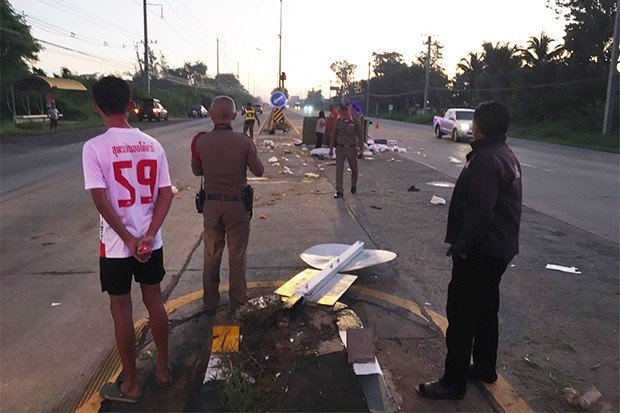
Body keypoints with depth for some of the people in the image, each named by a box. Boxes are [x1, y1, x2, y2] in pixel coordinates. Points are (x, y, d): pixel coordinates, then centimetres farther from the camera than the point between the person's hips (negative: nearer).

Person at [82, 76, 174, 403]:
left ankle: (131, 386, 25)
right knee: (154, 302, 19)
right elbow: (165, 195, -5)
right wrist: (148, 235, -11)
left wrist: (129, 240, -15)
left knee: (122, 311, 10)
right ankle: (163, 369, 33)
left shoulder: (94, 148, -13)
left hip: (116, 245, -4)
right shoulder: (152, 145, -1)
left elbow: (101, 201, -19)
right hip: (151, 242, 4)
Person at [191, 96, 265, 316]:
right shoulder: (243, 141, -12)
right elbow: (258, 171, -4)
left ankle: (210, 303, 25)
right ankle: (237, 302, 22)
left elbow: (197, 171, 7)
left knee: (211, 255, 14)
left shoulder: (201, 142, -6)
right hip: (237, 204, -2)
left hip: (211, 204, 2)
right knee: (237, 256, 11)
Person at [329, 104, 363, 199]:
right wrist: (331, 148, 9)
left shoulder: (355, 122, -6)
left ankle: (353, 186, 38)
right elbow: (334, 135, 9)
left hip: (352, 149, -1)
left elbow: (360, 136, 0)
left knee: (354, 169, 14)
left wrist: (361, 148, -2)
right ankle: (340, 191, -2)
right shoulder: (338, 121, 1)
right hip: (340, 148, 1)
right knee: (339, 170, -6)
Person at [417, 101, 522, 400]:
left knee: (461, 314, -1)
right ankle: (485, 367, 36)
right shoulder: (506, 155, 11)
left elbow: (480, 212, -26)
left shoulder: (486, 160, -22)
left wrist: (462, 246, -16)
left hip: (479, 252, -11)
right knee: (486, 309, 21)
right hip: (499, 248, 11)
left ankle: (453, 381, 10)